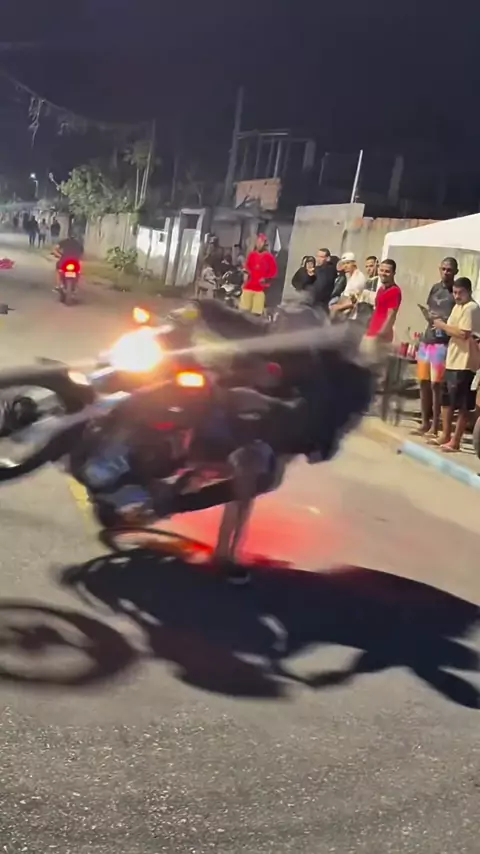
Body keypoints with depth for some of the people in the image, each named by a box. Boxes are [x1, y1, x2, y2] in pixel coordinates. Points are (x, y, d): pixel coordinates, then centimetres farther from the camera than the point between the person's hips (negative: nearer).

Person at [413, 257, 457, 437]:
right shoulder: (435, 288, 12)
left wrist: (445, 322, -22)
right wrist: (430, 316, 2)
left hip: (443, 342, -6)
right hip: (427, 338, 6)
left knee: (436, 384, -7)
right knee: (424, 382, 9)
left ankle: (435, 426, 0)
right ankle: (425, 423, 19)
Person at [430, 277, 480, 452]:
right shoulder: (457, 307, 16)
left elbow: (464, 334, -22)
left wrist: (443, 326, -13)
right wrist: (443, 326, -2)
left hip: (465, 363, -10)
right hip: (452, 360, 10)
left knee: (463, 405, -3)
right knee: (446, 399, 15)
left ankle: (455, 441, 1)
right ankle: (445, 436, 25)